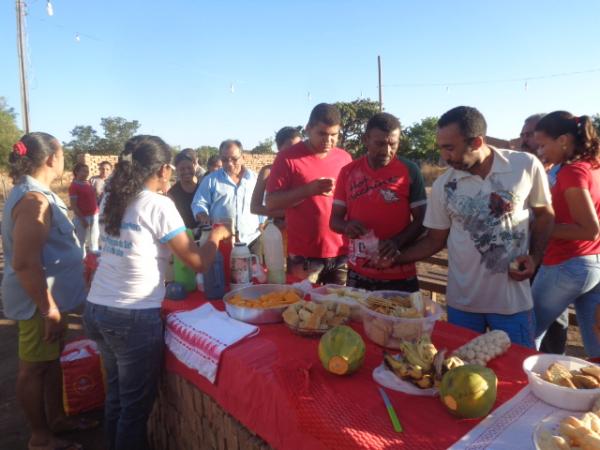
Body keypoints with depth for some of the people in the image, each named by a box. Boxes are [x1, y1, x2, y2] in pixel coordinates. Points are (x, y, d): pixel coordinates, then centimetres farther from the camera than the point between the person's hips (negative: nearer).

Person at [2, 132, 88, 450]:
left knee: (52, 360, 21)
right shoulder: (34, 200, -23)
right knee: (35, 367, 6)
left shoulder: (32, 193, 9)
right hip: (38, 301, -10)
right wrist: (49, 309, -24)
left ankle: (56, 419, 37)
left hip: (47, 297, 10)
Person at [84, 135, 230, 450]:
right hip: (134, 318, -7)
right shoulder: (159, 206, -13)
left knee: (116, 396, 22)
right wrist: (216, 235, 7)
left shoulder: (111, 201, 6)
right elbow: (198, 263, -10)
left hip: (97, 310, 7)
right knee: (136, 404, 10)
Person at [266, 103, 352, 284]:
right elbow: (271, 202, -8)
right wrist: (308, 189, -20)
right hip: (304, 256, -3)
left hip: (342, 254, 4)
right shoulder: (287, 158, -5)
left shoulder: (344, 158, 7)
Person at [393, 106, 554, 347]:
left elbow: (544, 214, 6)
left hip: (513, 300, -1)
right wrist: (395, 257, -5)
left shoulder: (526, 166, -9)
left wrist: (535, 257, -7)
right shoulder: (443, 185, -6)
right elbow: (435, 240, 4)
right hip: (462, 302, 1)